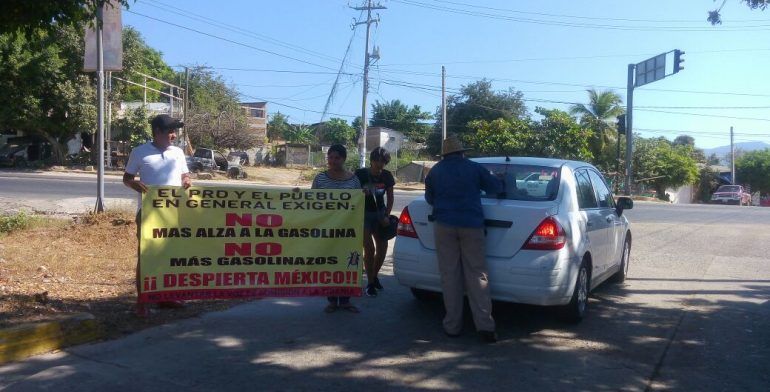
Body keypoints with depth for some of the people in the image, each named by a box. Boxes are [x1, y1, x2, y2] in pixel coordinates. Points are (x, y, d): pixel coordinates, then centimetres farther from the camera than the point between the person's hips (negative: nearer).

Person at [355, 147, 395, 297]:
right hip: (363, 214, -4)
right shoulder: (361, 174, -14)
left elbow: (390, 197, 7)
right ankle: (370, 283, 3)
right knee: (369, 248, -10)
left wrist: (386, 215, -3)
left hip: (379, 213, 4)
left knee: (382, 247, 2)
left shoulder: (387, 176, -3)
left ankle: (374, 276, 26)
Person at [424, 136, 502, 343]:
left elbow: (429, 198, 21)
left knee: (450, 275, 3)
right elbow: (496, 188, 12)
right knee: (477, 274, 0)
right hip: (472, 225, -1)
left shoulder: (435, 171, 12)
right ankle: (485, 325, -7)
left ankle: (452, 326, 5)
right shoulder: (474, 168, 7)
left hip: (444, 225, 1)